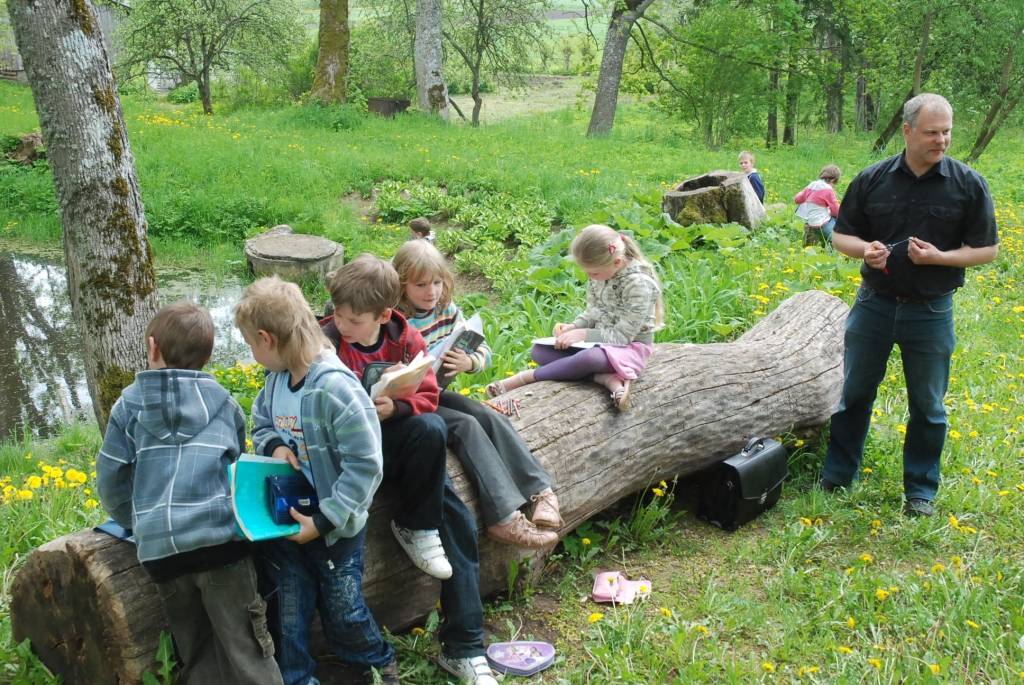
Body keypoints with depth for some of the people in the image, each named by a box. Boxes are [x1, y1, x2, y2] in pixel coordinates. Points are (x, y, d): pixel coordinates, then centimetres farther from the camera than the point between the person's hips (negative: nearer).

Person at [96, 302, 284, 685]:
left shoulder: (130, 403, 8)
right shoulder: (223, 402, 12)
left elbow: (111, 479, 8)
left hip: (159, 547, 1)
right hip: (220, 536, -1)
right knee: (247, 651, 1)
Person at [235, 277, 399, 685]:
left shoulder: (335, 387, -27)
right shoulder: (276, 379, -3)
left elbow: (365, 465, -26)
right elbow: (261, 425, 16)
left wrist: (323, 521, -23)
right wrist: (275, 446, -9)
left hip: (335, 527, -5)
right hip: (287, 520, 5)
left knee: (343, 610, 14)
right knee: (289, 612, 13)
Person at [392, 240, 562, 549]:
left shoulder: (448, 310, 3)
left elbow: (484, 350, 3)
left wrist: (469, 362, -19)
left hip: (437, 395, 6)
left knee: (489, 416, -15)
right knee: (466, 425, -24)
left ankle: (540, 491, -16)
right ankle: (504, 517, -27)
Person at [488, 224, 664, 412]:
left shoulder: (639, 283, -23)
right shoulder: (600, 273, -1)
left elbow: (622, 335, -20)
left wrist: (583, 334, -22)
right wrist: (572, 327, -7)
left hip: (630, 346, -8)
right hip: (600, 342, 8)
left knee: (588, 358, -41)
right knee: (539, 351, -9)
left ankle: (525, 377, -24)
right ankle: (608, 378, -25)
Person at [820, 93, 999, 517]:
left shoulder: (968, 185, -5)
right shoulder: (873, 179, -1)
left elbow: (987, 249, -1)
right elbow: (841, 235, 7)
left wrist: (939, 257, -18)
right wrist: (865, 249, -16)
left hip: (931, 311, -1)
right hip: (874, 304, 1)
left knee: (928, 406, 8)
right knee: (853, 394, 10)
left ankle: (921, 490, 24)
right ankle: (837, 478, 25)